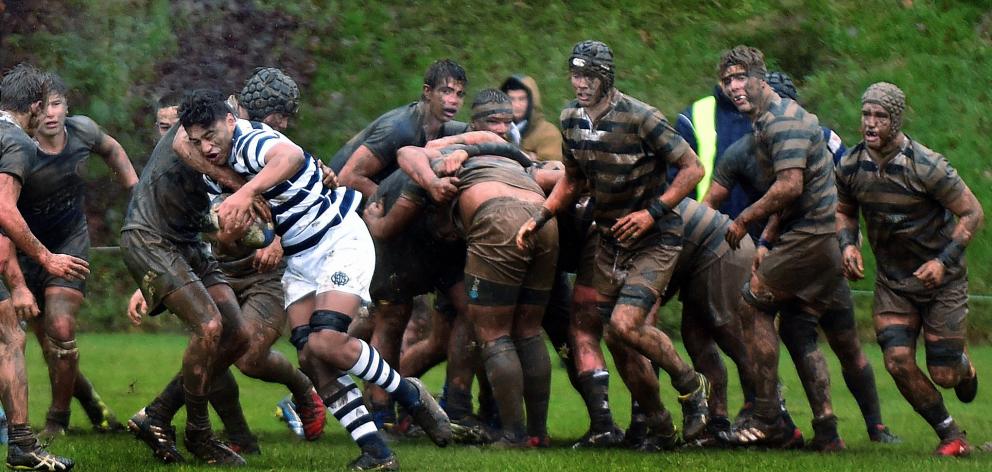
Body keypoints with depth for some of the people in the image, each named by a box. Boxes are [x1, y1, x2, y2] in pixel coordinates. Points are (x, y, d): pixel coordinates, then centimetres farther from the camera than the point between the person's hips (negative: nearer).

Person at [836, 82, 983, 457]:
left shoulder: (926, 166, -23)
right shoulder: (850, 167, -8)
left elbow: (972, 213, -15)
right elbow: (844, 211, 13)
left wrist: (944, 261, -24)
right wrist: (848, 244, -8)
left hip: (941, 280, -4)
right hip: (892, 282, 4)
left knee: (943, 376, -2)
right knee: (898, 362, -13)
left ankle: (965, 367, 39)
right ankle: (950, 434, 8)